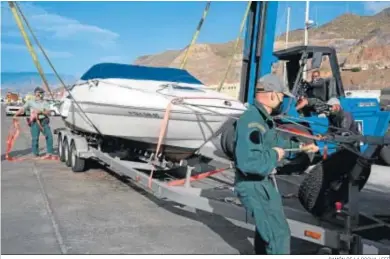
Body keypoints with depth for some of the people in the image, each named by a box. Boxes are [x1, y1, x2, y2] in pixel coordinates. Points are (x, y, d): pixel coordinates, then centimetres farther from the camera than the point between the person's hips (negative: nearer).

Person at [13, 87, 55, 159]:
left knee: (49, 136, -3)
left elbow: (48, 112, 2)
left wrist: (41, 112, -16)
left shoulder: (45, 103, 14)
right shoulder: (30, 102, 9)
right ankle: (36, 154, 5)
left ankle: (50, 152, 8)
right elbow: (22, 109, -1)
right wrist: (16, 115, -14)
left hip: (44, 122, 2)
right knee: (35, 138, -4)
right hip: (34, 122, -2)